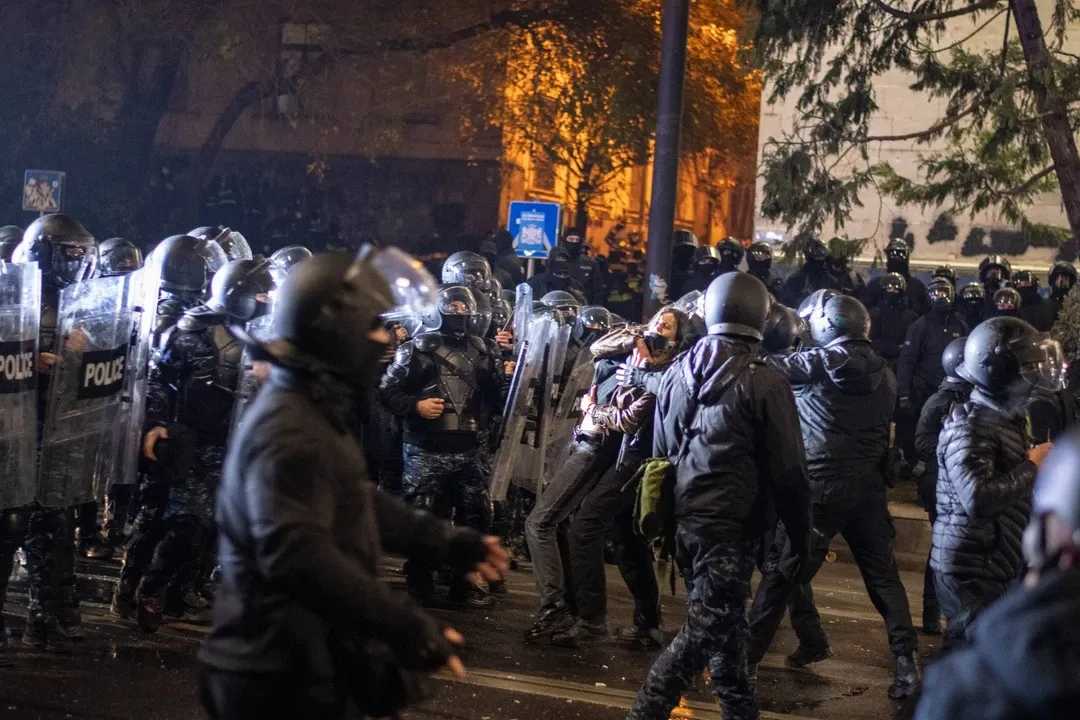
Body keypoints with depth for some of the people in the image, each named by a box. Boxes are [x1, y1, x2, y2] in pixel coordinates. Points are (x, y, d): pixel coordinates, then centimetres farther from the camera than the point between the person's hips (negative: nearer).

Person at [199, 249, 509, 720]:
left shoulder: (313, 413, 14)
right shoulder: (290, 433, -23)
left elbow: (354, 503, 26)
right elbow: (297, 557, -35)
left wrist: (443, 541, 23)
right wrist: (407, 628, -36)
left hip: (302, 665, 10)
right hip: (280, 679, -10)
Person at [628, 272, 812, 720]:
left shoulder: (676, 373, 6)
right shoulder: (763, 384, -12)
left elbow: (660, 452, 15)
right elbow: (787, 471, -9)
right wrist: (800, 533, 2)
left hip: (682, 519, 7)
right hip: (731, 525, -7)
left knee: (721, 622, 17)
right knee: (705, 629, -4)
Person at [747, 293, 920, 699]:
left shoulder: (825, 361, -8)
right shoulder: (883, 373, 10)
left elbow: (772, 371, -3)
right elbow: (884, 427, 16)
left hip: (821, 484, -5)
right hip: (868, 485, 5)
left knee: (782, 570, 3)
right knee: (882, 574, 9)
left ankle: (747, 654, 8)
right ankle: (907, 663, 3)